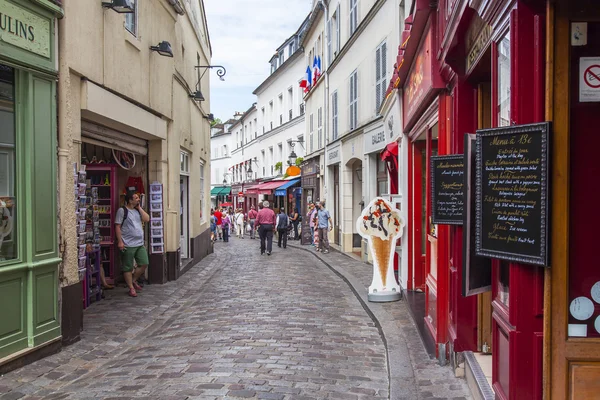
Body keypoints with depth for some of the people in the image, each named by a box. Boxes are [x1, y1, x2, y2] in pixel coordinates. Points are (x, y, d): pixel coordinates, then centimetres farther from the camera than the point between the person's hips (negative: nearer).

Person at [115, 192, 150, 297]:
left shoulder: (137, 210, 15)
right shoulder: (122, 210, -6)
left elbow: (146, 219, 2)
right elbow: (117, 227, -9)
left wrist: (139, 207, 1)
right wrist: (120, 241, -15)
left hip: (140, 244, 7)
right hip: (128, 245, -6)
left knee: (144, 264, 4)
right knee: (128, 268, 1)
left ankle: (134, 281, 23)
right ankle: (131, 288, 10)